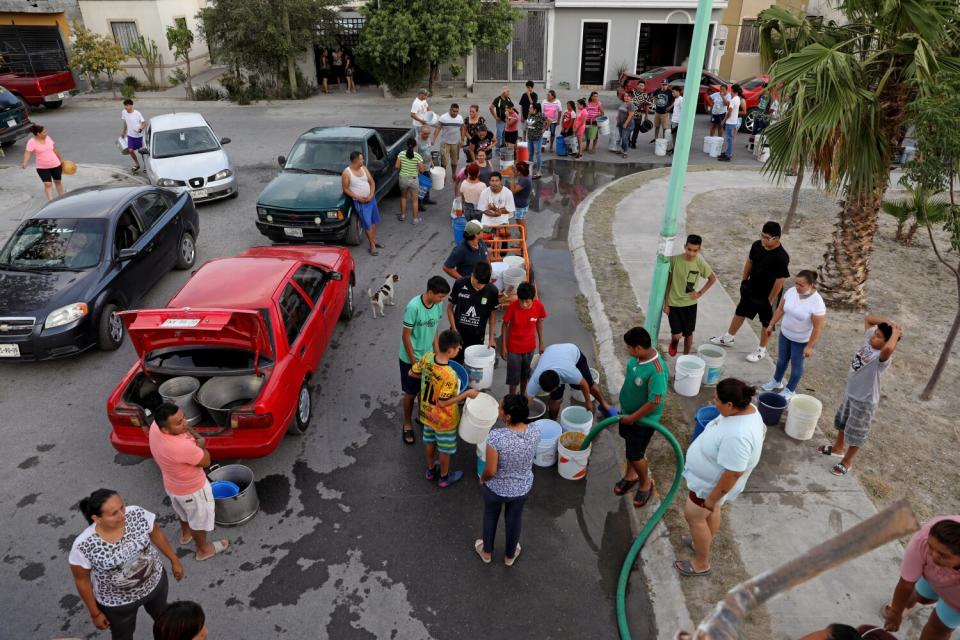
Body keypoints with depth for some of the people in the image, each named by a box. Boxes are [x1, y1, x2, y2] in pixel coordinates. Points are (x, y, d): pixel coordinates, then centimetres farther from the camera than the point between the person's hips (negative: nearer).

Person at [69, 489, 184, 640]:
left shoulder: (138, 514, -28)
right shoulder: (83, 546, -32)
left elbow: (156, 534, -7)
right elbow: (82, 581, -14)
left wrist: (174, 560, 4)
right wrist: (95, 613, -3)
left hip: (155, 581, 3)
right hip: (117, 602, -2)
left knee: (162, 615, 32)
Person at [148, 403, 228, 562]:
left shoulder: (155, 426, -22)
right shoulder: (183, 447, -45)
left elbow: (186, 428, 0)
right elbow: (206, 461, -24)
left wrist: (193, 435, -12)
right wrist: (200, 445, -10)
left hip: (171, 484, 7)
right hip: (191, 489, -7)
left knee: (183, 511, 36)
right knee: (199, 519, 22)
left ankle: (185, 534, 64)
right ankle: (203, 550, 47)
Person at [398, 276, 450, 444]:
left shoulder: (438, 305, -8)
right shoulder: (413, 307, -28)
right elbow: (405, 336, -21)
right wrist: (414, 362, -17)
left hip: (428, 356, 6)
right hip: (410, 358, -6)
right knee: (411, 393, 9)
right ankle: (407, 424, 29)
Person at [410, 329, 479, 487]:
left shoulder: (427, 357, -18)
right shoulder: (450, 376, -37)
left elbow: (412, 373, -3)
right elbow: (442, 403, -29)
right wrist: (467, 393, -22)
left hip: (427, 413, 6)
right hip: (444, 419, -6)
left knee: (430, 441, 28)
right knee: (445, 448, 19)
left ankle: (431, 470, 51)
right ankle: (444, 477, 41)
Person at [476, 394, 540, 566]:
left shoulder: (496, 437, -38)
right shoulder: (535, 431, -24)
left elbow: (490, 471, -26)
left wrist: (482, 478, -5)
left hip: (496, 488, -2)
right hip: (523, 487, 3)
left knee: (490, 515, 29)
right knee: (514, 517, 30)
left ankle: (487, 552, 54)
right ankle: (510, 555, 55)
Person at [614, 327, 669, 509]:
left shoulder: (657, 371, -36)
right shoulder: (639, 355, -11)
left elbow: (654, 402, -30)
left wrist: (632, 418, -19)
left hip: (643, 419, -8)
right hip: (627, 411, 8)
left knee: (635, 455, 7)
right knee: (630, 446, 25)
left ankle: (646, 483, 34)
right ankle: (631, 475, 48)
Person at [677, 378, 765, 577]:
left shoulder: (737, 436, -42)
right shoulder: (745, 409, -12)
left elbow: (733, 474, -34)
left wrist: (713, 498, -20)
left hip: (711, 484, -8)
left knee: (694, 516, 12)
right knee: (711, 513, 28)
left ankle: (701, 564, 31)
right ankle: (702, 543, 51)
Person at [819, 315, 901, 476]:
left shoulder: (882, 357, -32)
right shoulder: (869, 340, -9)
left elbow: (889, 349, -57)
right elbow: (868, 318, 2)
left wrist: (895, 332, -39)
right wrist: (887, 322, -13)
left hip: (864, 401, -8)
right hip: (850, 392, 8)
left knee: (855, 432, 11)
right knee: (842, 422, 28)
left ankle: (847, 462, 31)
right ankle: (838, 447, 51)